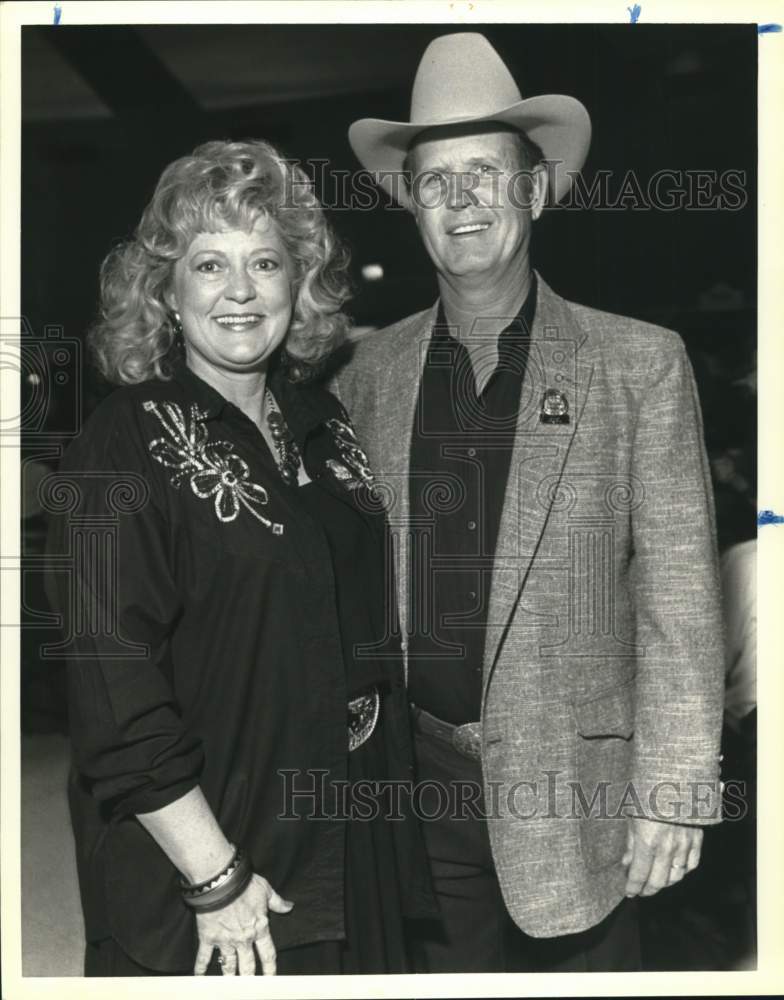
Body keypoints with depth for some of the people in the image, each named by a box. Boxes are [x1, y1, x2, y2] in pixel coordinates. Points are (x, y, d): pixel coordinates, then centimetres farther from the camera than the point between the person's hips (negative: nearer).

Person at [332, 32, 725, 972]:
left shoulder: (639, 364, -5)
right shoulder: (370, 369, 3)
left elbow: (677, 595, -6)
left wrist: (674, 787, -9)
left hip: (571, 783, -2)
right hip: (417, 780, 3)